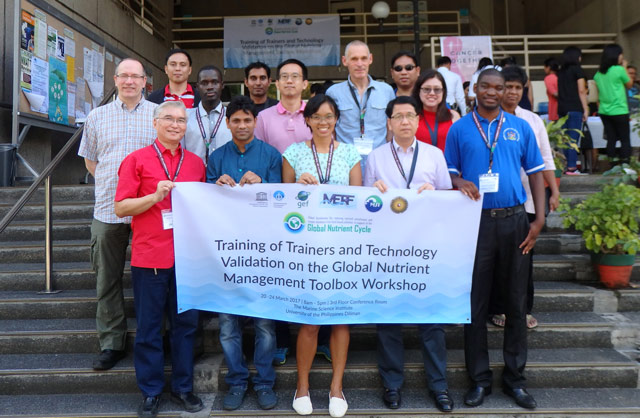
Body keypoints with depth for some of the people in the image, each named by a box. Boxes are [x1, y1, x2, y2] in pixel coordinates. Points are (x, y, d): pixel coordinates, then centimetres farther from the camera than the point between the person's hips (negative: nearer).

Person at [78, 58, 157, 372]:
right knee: (107, 279, 7)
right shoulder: (98, 116, 12)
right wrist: (111, 182, 6)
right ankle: (111, 343, 20)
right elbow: (89, 159, 19)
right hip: (108, 209, 2)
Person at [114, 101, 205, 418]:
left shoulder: (196, 163, 10)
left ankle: (183, 387, 26)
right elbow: (121, 207, -3)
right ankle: (150, 392, 24)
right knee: (148, 327, 7)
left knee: (186, 323, 10)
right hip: (149, 255, -3)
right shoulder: (137, 160, 1)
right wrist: (156, 196, -15)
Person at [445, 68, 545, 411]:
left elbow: (535, 173, 9)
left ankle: (514, 377, 24)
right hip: (476, 222, -1)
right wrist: (460, 182, -17)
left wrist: (539, 219, -1)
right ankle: (479, 378, 18)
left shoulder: (520, 127, 10)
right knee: (475, 302, 4)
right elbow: (448, 173, 6)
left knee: (516, 302, 8)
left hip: (514, 221, 2)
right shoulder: (459, 129, 6)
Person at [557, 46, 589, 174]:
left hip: (561, 108, 6)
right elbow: (581, 91, -6)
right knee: (573, 138, -7)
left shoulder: (560, 72, 16)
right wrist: (586, 109, -4)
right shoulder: (577, 69, -2)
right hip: (574, 108, -6)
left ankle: (565, 166, 9)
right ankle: (571, 167, -9)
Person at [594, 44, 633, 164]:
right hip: (619, 111, -5)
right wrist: (625, 67, 12)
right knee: (625, 139, 3)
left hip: (604, 112, 5)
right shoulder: (619, 69, -10)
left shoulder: (598, 73, 6)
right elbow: (629, 84, 6)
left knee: (611, 139, 9)